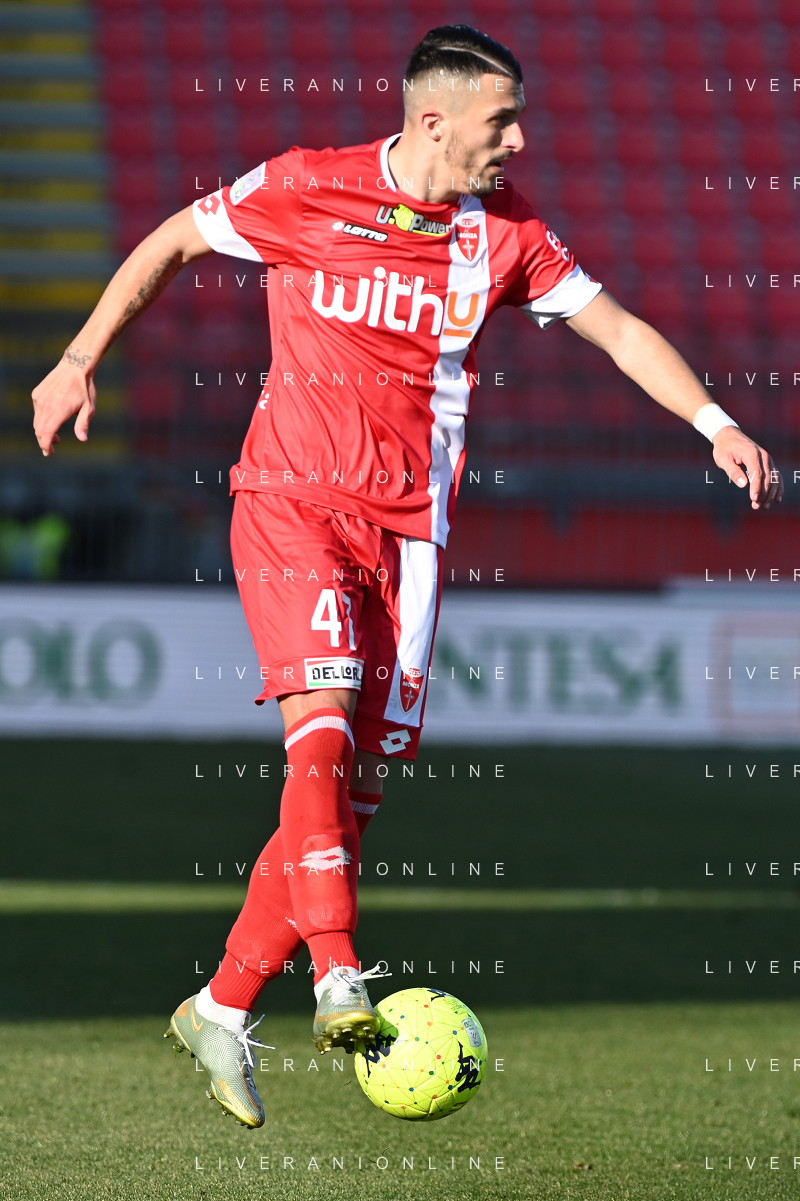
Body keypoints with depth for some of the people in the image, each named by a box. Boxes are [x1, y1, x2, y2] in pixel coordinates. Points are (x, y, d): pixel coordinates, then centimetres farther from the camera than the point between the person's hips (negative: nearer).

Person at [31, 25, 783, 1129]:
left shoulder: (504, 232, 4)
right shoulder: (307, 192, -6)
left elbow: (618, 329, 11)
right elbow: (171, 245, 7)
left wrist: (716, 424, 1)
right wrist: (81, 362, 4)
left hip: (410, 526, 4)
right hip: (293, 500, -4)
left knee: (356, 781, -1)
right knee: (323, 706, -26)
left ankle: (222, 1009, 10)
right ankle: (339, 984, -31)